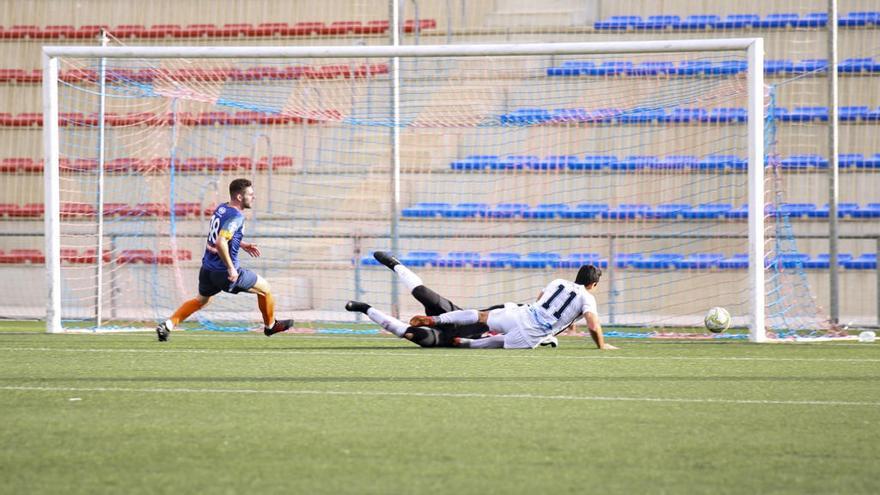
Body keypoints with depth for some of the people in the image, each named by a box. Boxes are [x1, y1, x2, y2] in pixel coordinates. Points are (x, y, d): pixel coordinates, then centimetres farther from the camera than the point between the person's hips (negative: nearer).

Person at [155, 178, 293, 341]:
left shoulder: (221, 209, 6)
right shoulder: (236, 217, -21)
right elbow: (220, 243, -32)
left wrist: (243, 245, 23)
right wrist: (231, 268, -25)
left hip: (207, 269, 8)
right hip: (224, 271, -8)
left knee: (201, 300, 28)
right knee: (265, 288, 12)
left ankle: (168, 325, 15)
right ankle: (270, 326, 29)